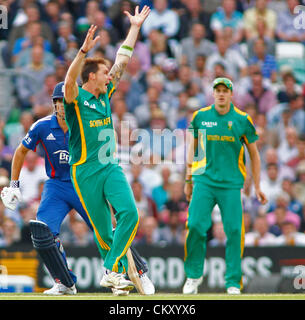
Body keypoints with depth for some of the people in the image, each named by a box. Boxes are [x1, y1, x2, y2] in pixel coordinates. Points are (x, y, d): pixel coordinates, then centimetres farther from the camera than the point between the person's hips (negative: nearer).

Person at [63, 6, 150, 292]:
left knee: (129, 213, -16)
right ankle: (123, 267, 14)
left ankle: (112, 273, -17)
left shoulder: (105, 94, 13)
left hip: (110, 167, 5)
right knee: (103, 229, -1)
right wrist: (84, 51, -41)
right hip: (85, 172, -5)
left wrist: (135, 28, 20)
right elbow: (70, 80, -28)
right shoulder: (76, 98, -5)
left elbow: (122, 60, 19)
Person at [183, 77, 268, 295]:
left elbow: (254, 154, 10)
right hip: (204, 181, 1)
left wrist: (257, 187, 9)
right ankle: (194, 275, 6)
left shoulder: (242, 120, 3)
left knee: (234, 230, -7)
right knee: (195, 225, -10)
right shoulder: (200, 117, 7)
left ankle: (233, 282, 2)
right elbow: (192, 148, 16)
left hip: (231, 183, -1)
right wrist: (188, 180, 13)